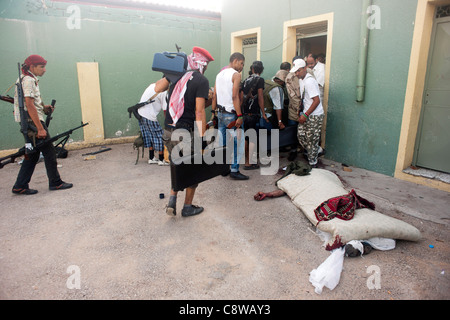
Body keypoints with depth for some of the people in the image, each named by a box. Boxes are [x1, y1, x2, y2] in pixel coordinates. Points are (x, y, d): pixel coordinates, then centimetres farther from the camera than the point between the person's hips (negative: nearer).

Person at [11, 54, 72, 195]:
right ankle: (55, 183, 8)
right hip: (33, 121, -10)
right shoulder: (28, 80, -13)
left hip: (30, 124, 10)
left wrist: (43, 107, 10)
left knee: (33, 154, 11)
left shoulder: (30, 79, 18)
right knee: (49, 152, -2)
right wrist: (40, 128, -22)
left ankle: (20, 186, 15)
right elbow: (29, 106, -21)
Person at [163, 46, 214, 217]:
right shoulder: (201, 80, -8)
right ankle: (188, 207, 24)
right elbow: (199, 111, -16)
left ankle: (172, 201, 20)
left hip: (168, 132, 6)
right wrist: (202, 139, -15)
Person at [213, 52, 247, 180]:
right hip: (231, 114, -8)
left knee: (222, 142, 14)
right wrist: (240, 116, -19)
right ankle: (234, 170, 1)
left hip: (220, 113, 8)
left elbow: (214, 96, 13)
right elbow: (235, 97, -18)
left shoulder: (219, 74, 15)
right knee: (238, 142, -1)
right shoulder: (236, 74, -9)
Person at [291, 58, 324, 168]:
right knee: (301, 135, 11)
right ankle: (315, 153, 29)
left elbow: (317, 101, -23)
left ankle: (313, 164, 10)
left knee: (312, 140, -2)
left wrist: (305, 115, -21)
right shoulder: (302, 80, 11)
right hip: (306, 114, 9)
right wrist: (302, 114, 14)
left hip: (314, 116, -9)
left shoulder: (309, 81, -19)